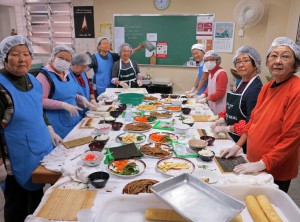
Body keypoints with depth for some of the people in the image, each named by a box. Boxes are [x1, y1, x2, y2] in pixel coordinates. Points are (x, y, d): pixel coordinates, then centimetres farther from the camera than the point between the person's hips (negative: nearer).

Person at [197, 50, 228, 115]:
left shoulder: (221, 73, -16)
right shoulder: (211, 73, 13)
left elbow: (220, 93, -21)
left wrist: (205, 99, -17)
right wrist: (203, 95, 3)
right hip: (212, 106, 8)